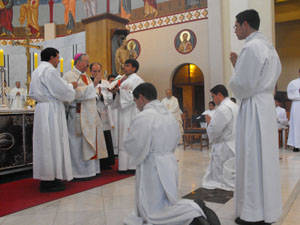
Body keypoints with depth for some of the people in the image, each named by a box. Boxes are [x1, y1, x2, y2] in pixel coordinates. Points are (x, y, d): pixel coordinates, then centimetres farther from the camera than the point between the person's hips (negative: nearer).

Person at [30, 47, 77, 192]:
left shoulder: (37, 71, 18)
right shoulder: (50, 70, -13)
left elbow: (33, 93, 23)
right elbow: (61, 90, -16)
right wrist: (71, 86, 1)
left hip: (41, 108, 10)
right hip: (51, 110, -10)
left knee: (45, 143, 12)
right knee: (52, 143, -5)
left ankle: (46, 179, 19)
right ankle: (49, 181, 0)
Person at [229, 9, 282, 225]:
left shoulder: (251, 47, -14)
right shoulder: (268, 46, 16)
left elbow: (242, 85, -17)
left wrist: (234, 70, 2)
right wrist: (239, 65, 13)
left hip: (253, 107, -10)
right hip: (266, 104, 10)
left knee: (252, 159, -3)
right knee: (265, 156, 13)